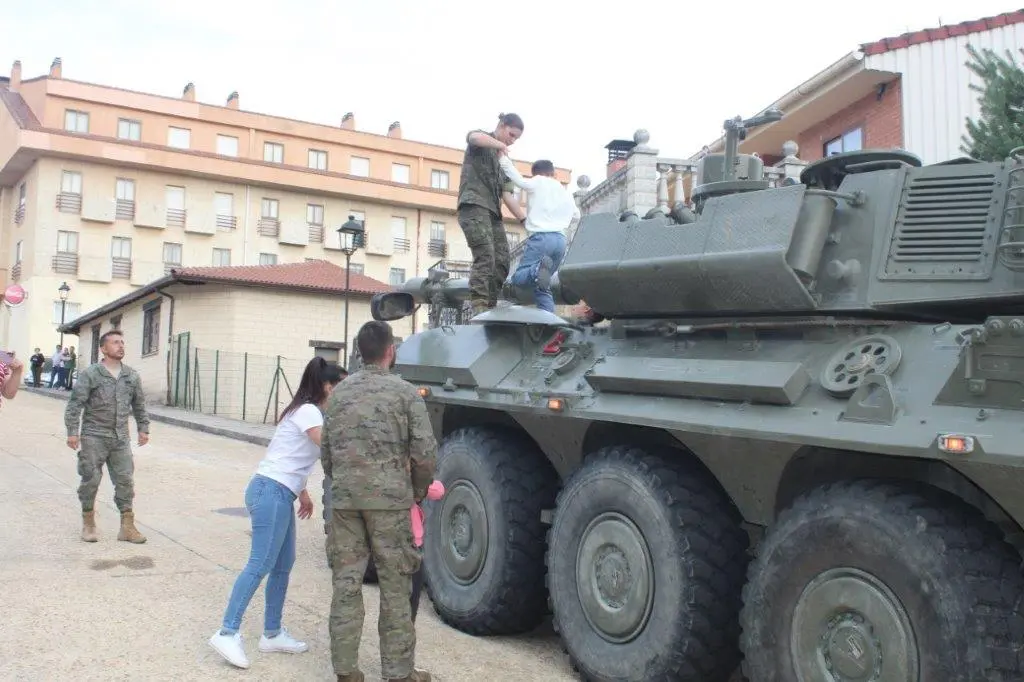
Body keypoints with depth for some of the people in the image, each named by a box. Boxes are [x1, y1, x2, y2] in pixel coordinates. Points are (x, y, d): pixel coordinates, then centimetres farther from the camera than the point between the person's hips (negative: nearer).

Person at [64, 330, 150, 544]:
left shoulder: (132, 376, 8)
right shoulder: (90, 374, -5)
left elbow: (139, 405, 18)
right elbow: (75, 404, -7)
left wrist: (143, 428, 15)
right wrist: (72, 431, -12)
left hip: (121, 438, 4)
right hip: (94, 437, -4)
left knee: (125, 480, 2)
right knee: (91, 480, 3)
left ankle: (127, 526, 9)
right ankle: (88, 523, 19)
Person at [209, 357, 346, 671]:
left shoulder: (306, 411, 18)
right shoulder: (308, 412, -12)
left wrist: (302, 492, 20)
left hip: (279, 493, 10)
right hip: (271, 493, -10)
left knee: (283, 565, 11)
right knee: (260, 565, -10)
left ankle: (272, 633, 18)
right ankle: (227, 633, -8)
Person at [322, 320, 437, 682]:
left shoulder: (339, 394, 9)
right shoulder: (404, 391, -4)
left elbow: (326, 454, 12)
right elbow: (424, 453, -8)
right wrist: (420, 489, 8)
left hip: (344, 499, 4)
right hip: (390, 499, -4)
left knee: (346, 583, 10)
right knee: (395, 587, 6)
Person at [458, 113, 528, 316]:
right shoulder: (480, 143, 10)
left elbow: (507, 195, 17)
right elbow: (474, 137, -19)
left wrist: (526, 219, 7)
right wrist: (502, 146, -21)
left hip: (493, 212, 8)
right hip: (473, 206, -8)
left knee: (502, 261, -3)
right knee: (485, 256, -22)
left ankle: (491, 308, -3)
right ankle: (479, 306, -28)